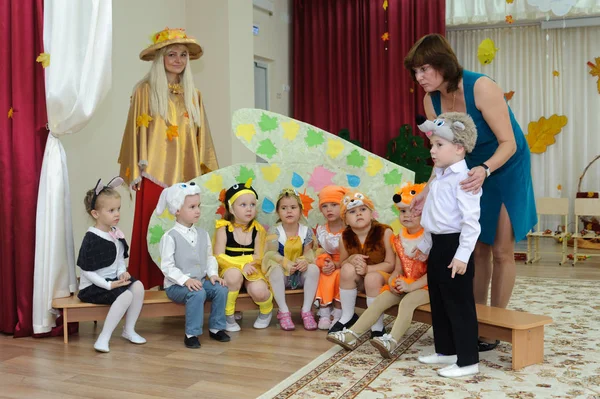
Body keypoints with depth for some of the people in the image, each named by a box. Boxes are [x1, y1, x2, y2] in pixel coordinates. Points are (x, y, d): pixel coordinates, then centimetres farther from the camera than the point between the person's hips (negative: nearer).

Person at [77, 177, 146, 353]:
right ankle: (103, 338, -18)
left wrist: (122, 272, -6)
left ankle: (129, 330, -2)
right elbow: (87, 271, -18)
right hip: (93, 287, -7)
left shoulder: (116, 233, 4)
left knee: (138, 286, -16)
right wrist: (109, 285, -22)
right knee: (126, 296, -27)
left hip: (113, 280, 7)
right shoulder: (91, 239, -18)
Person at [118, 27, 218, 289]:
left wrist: (206, 172, 11)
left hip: (186, 174, 4)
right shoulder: (145, 90, 2)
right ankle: (152, 282, 2)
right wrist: (136, 170, -6)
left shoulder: (193, 94, 16)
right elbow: (137, 132, -1)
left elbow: (201, 137, 16)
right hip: (156, 173, -4)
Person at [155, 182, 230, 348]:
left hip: (200, 281, 6)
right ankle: (191, 334, -19)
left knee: (221, 289, -16)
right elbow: (167, 266, -15)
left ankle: (216, 328, 1)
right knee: (197, 293, -32)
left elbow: (210, 257, 12)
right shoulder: (170, 237, -12)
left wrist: (213, 274, -6)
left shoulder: (202, 234, 7)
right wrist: (185, 280, -26)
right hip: (176, 285, -6)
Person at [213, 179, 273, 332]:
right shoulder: (223, 229, -4)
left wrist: (243, 261, -19)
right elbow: (219, 257, -13)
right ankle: (228, 317, -13)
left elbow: (258, 258, -5)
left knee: (258, 291, -30)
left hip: (251, 270, 1)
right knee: (234, 274, -37)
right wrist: (241, 264, -25)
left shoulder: (258, 230, 2)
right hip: (229, 270, -1)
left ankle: (266, 312, 10)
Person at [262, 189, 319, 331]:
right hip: (283, 272, -2)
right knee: (275, 270, -35)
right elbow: (272, 253, -19)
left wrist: (305, 260, -31)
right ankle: (283, 311, -24)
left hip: (300, 274, 2)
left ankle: (306, 310, -17)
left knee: (314, 269, -28)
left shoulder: (306, 230, -3)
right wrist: (286, 263, -37)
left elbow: (308, 251, -6)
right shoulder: (275, 231, -10)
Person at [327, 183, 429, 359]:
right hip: (404, 284, 6)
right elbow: (398, 269, 9)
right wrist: (392, 281, -13)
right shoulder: (399, 239, 8)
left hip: (424, 285, -6)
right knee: (379, 300, -13)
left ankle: (391, 341, -48)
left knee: (407, 302, -34)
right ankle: (351, 335, -19)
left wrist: (411, 286, -27)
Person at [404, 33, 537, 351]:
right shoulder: (431, 101, -11)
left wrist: (485, 170, -46)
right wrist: (428, 191, -18)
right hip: (472, 171, 5)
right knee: (477, 248, 10)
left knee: (501, 250, 0)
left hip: (505, 169, -5)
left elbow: (508, 143, -28)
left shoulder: (481, 88, -29)